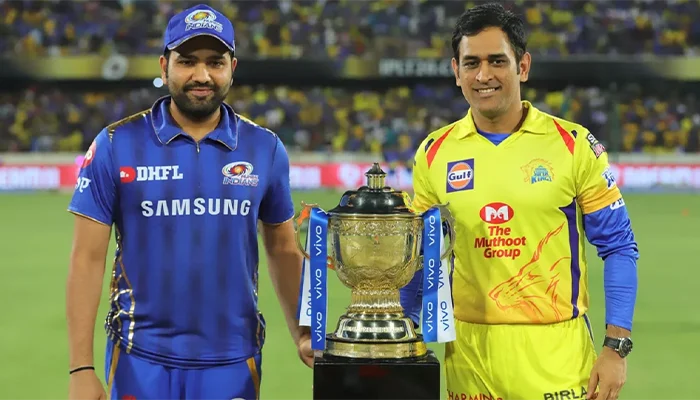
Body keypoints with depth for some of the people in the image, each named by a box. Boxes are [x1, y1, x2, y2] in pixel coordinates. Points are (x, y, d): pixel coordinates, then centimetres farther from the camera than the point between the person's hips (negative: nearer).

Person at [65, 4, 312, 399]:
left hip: (233, 362, 2)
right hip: (142, 361, -1)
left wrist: (303, 335, -1)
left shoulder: (265, 148, 2)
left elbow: (283, 250, 12)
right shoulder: (116, 145, -4)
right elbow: (88, 258, -4)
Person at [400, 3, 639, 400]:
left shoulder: (574, 144, -3)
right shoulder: (435, 153, 4)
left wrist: (616, 348, -8)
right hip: (469, 350, 2)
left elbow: (619, 247, -1)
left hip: (556, 350, -2)